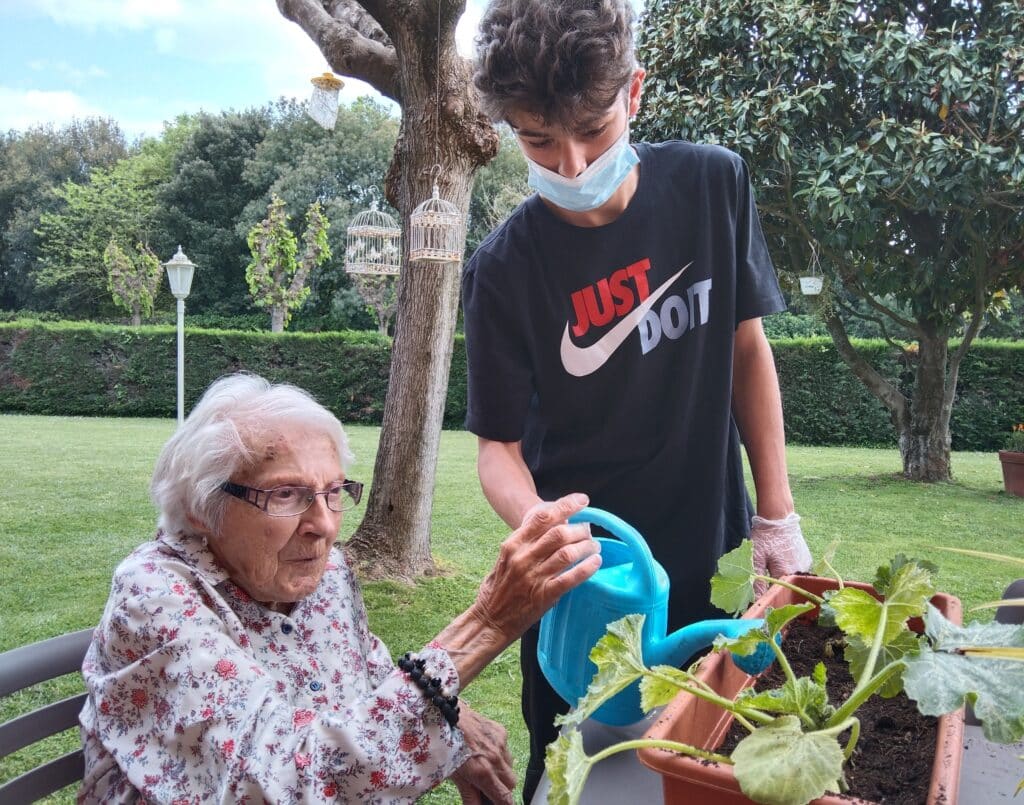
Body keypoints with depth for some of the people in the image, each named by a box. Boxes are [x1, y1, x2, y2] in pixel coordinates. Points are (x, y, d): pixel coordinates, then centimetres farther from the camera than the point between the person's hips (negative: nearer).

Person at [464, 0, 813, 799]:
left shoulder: (713, 186, -9)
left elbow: (746, 348, 1)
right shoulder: (506, 268, -15)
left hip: (710, 560, 2)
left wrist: (776, 516, -1)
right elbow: (499, 444, -10)